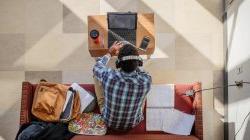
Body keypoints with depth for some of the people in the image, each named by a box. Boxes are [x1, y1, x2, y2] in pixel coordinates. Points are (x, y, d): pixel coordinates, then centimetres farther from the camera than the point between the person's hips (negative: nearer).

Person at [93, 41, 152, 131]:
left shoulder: (109, 76, -35)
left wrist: (109, 53, 7)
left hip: (109, 121, -1)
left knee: (97, 74, 6)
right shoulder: (146, 80, -31)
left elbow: (97, 67, -8)